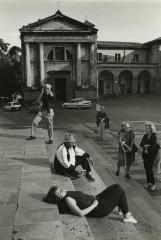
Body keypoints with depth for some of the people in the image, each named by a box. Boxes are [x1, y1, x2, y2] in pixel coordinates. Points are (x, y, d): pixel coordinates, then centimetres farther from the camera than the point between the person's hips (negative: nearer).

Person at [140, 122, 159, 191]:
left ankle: (153, 184, 8)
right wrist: (146, 145, -18)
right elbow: (141, 144, 0)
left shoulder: (154, 136, -11)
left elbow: (153, 146, -18)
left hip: (151, 155, -6)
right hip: (145, 154, 6)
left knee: (150, 169, -6)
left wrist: (145, 145, -8)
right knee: (146, 169, 9)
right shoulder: (145, 136, 6)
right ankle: (148, 182, 22)